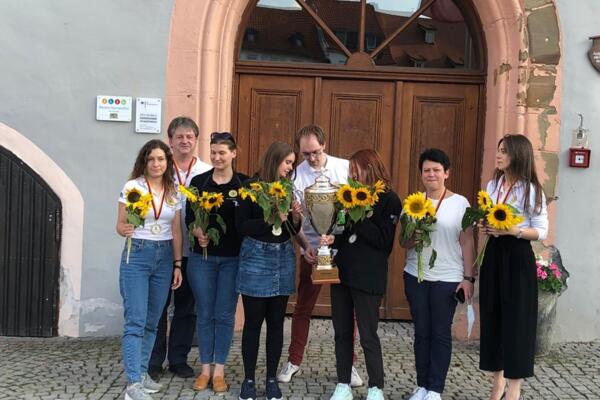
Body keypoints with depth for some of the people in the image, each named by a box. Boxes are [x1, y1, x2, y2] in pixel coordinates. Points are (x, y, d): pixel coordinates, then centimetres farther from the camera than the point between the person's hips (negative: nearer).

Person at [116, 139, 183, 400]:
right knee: (136, 321, -10)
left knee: (152, 321, 10)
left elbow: (176, 232, 10)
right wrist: (124, 229, -27)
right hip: (136, 255, -4)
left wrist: (178, 265, 8)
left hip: (164, 257, 4)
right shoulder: (132, 186, -4)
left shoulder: (174, 192, 7)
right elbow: (120, 225, -3)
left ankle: (142, 372, 22)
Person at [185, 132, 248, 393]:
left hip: (232, 258, -1)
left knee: (225, 314, 5)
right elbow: (189, 218, 1)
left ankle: (219, 371, 16)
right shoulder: (199, 182, 2)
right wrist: (198, 233, -19)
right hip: (203, 256, 1)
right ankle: (205, 369, 19)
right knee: (205, 313, 8)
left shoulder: (245, 184, -1)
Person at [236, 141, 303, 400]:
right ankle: (249, 379, 14)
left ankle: (272, 378, 19)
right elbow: (241, 226, -12)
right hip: (256, 257, -4)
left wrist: (295, 218, -6)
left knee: (276, 321, 8)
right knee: (253, 321, 2)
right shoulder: (251, 187, -6)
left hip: (283, 258, 4)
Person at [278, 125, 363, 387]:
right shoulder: (297, 175, -6)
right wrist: (306, 246, -20)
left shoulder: (345, 168, -4)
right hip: (312, 249, 0)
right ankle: (293, 361, 20)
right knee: (303, 308, 7)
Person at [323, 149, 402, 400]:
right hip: (342, 271, 6)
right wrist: (333, 240, -4)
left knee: (368, 336, 0)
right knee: (342, 333, 10)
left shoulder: (389, 200, -6)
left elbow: (382, 240, -15)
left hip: (368, 278, -6)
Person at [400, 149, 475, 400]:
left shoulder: (460, 203, -1)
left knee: (441, 334, 3)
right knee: (421, 332, 9)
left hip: (448, 279, -3)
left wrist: (468, 277, -6)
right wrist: (415, 237, -14)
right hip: (416, 276, 3)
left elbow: (467, 242, -2)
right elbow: (403, 242, 9)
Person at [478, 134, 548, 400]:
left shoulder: (531, 190, -9)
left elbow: (542, 231, -8)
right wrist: (484, 227, -4)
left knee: (516, 318, -2)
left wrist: (514, 231, -22)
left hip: (518, 258, -6)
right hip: (494, 254, 6)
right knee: (493, 316, 9)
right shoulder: (492, 185, 8)